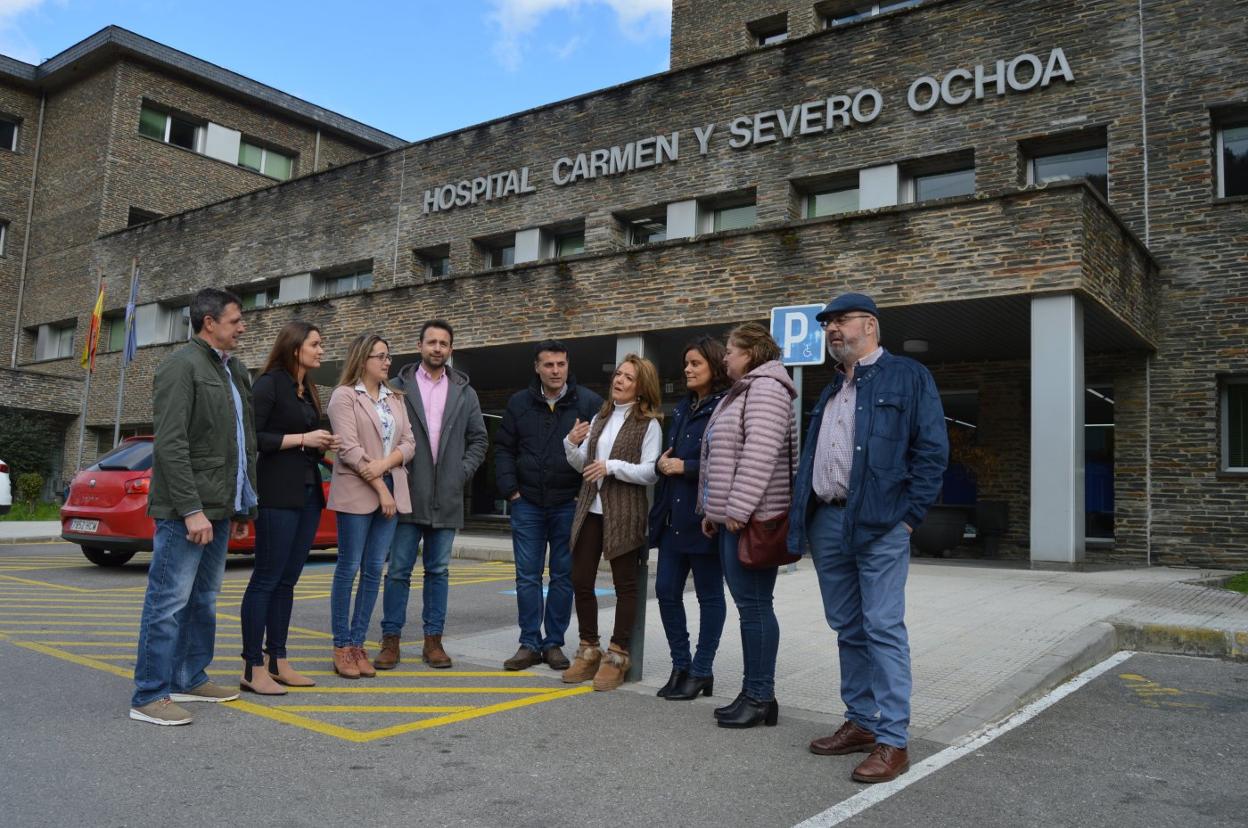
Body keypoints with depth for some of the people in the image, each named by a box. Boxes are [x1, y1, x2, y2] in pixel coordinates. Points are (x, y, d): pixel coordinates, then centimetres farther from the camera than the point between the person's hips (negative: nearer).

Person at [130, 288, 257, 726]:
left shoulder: (234, 370, 16)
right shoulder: (182, 365, -9)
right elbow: (170, 444, -17)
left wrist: (242, 505, 16)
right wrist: (191, 509, -21)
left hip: (218, 509, 9)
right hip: (185, 510, -8)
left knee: (203, 601, 15)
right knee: (170, 602, -3)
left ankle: (190, 679, 25)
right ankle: (150, 696, 5)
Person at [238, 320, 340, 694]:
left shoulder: (308, 390, 17)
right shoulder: (269, 384, -7)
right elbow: (252, 437, -15)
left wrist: (323, 445, 3)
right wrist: (301, 439, -15)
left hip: (308, 492, 8)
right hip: (277, 493, -8)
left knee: (288, 579, 10)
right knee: (267, 577, -5)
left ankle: (277, 661, 17)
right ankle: (252, 669, 1)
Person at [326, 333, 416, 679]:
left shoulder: (394, 399, 15)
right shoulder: (344, 395, -3)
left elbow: (408, 443, 8)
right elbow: (349, 449, -11)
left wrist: (385, 463, -12)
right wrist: (379, 488, -13)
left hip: (392, 491, 6)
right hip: (357, 493, -6)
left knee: (374, 570, 6)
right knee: (349, 568, 0)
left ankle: (358, 642, 14)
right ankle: (342, 647, 8)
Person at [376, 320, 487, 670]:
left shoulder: (465, 392, 9)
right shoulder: (399, 386, 2)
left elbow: (479, 439, 12)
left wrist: (463, 472, 1)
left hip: (446, 498, 2)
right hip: (407, 495, -2)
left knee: (438, 571, 9)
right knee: (399, 570, 2)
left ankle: (433, 640, 16)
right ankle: (391, 639, 11)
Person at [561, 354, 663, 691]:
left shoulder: (648, 424, -4)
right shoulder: (600, 418, 15)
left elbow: (650, 473, -12)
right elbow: (583, 464, 14)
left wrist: (613, 466, -20)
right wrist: (572, 445, -5)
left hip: (624, 513, -6)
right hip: (589, 509, 6)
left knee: (625, 584, 4)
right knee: (580, 581, 7)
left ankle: (617, 656, 13)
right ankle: (588, 650, 21)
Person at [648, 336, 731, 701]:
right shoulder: (682, 409, 17)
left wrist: (685, 467, -16)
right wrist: (662, 463, -1)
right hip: (673, 516, 8)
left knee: (709, 595, 5)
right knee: (666, 590, 8)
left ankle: (701, 671, 17)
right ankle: (681, 666, 22)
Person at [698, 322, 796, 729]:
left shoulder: (765, 388, -9)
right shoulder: (742, 392, 24)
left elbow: (759, 454, -21)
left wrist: (738, 508, -23)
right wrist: (714, 509, 22)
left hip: (751, 518, -10)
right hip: (732, 517, 10)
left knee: (754, 605, -6)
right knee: (748, 605, 11)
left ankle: (760, 697, 1)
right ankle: (753, 693, 16)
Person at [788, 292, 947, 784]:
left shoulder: (908, 377, 0)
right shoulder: (830, 392, 21)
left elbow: (932, 450, -7)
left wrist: (908, 515, -12)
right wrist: (802, 518, 13)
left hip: (879, 524, -7)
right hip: (825, 522, 7)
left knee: (883, 629, -6)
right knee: (847, 629, 12)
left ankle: (893, 740, 0)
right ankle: (861, 722, 23)